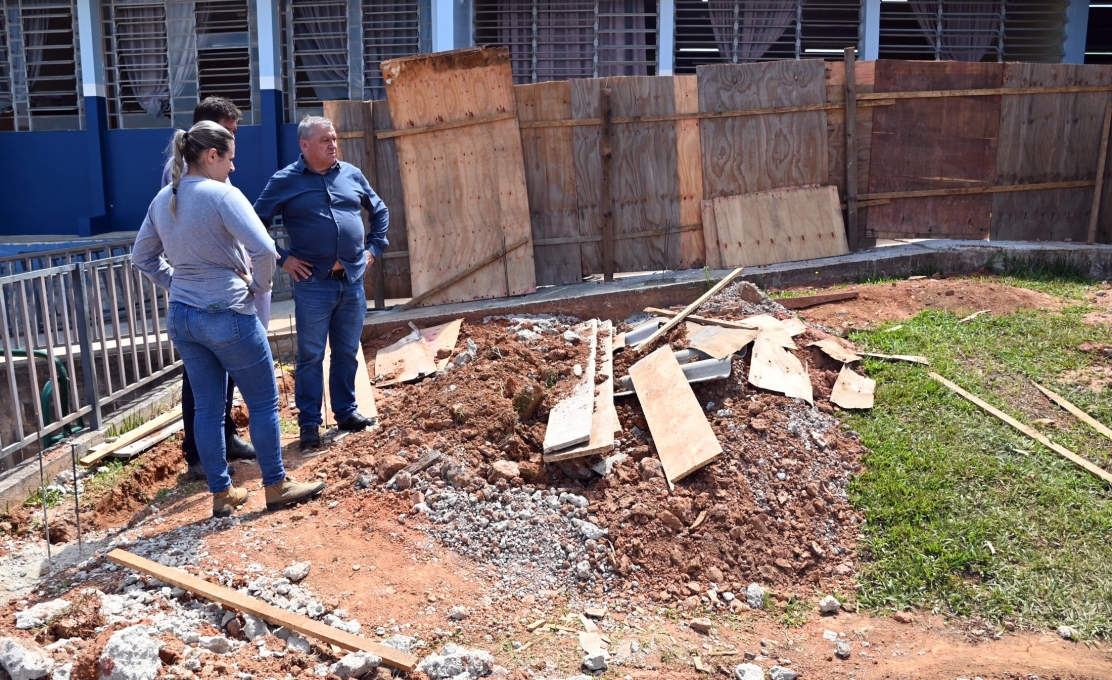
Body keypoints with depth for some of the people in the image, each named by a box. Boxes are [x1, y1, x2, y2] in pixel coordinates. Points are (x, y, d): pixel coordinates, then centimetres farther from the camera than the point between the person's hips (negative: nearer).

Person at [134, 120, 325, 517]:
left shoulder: (164, 199, 7)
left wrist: (176, 283, 14)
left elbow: (142, 256, 17)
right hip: (227, 315, -7)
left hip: (181, 317, 8)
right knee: (263, 402, 7)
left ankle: (221, 494, 22)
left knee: (207, 406, 13)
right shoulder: (222, 194, -16)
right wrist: (259, 285, -9)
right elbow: (264, 249, -25)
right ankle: (276, 487, 16)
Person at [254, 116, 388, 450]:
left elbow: (380, 211, 20)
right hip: (313, 284, -4)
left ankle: (346, 412, 26)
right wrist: (281, 259, -5)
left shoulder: (351, 175, 8)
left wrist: (374, 248, 10)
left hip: (353, 281, 4)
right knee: (310, 356, 3)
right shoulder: (285, 181, -3)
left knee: (347, 353, 13)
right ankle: (309, 423, 12)